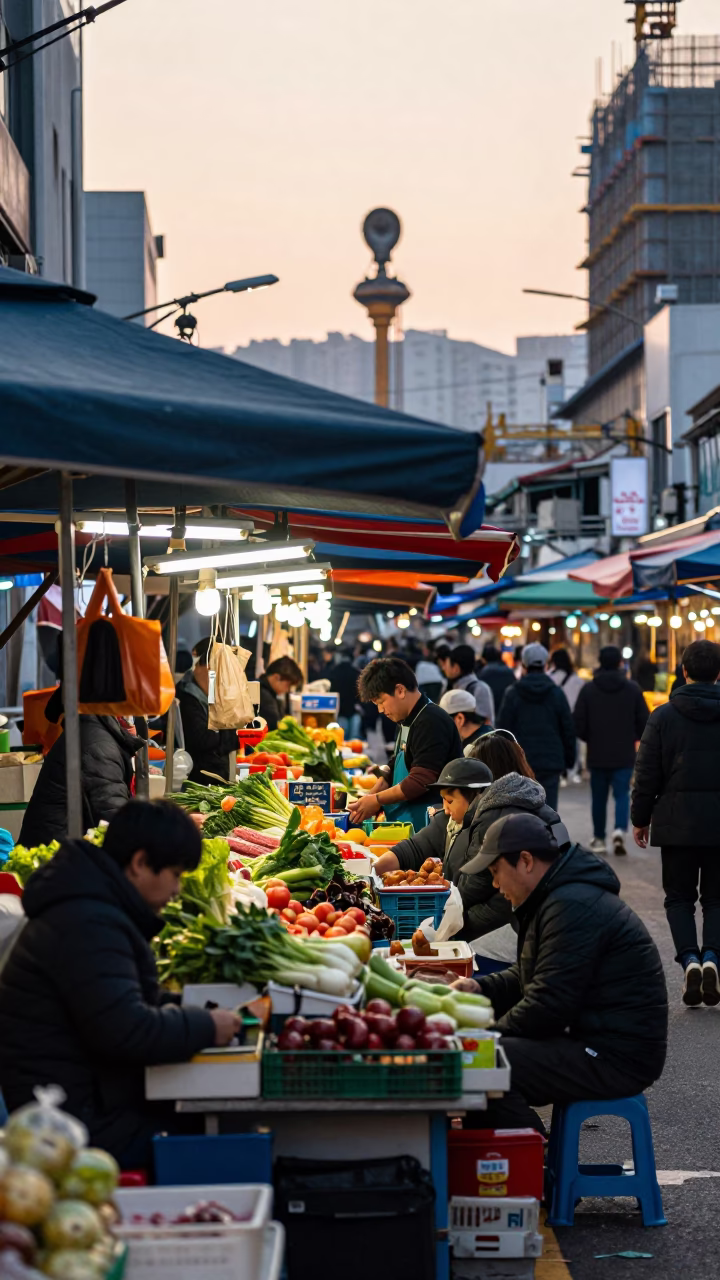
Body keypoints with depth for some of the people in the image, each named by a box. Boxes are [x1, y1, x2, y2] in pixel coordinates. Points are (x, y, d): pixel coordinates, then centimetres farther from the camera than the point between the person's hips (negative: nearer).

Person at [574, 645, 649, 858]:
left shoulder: (588, 688, -5)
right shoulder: (633, 689, -4)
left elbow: (577, 723, -5)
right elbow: (644, 721, -2)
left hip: (597, 754, 1)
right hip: (624, 754, -1)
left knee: (599, 796, 12)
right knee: (622, 794, 3)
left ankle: (599, 839, 19)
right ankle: (620, 830, -20)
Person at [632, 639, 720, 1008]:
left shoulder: (663, 717, -4)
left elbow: (647, 774, -2)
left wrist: (640, 818, 9)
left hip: (678, 823, -1)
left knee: (679, 897, 10)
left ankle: (688, 957, -11)